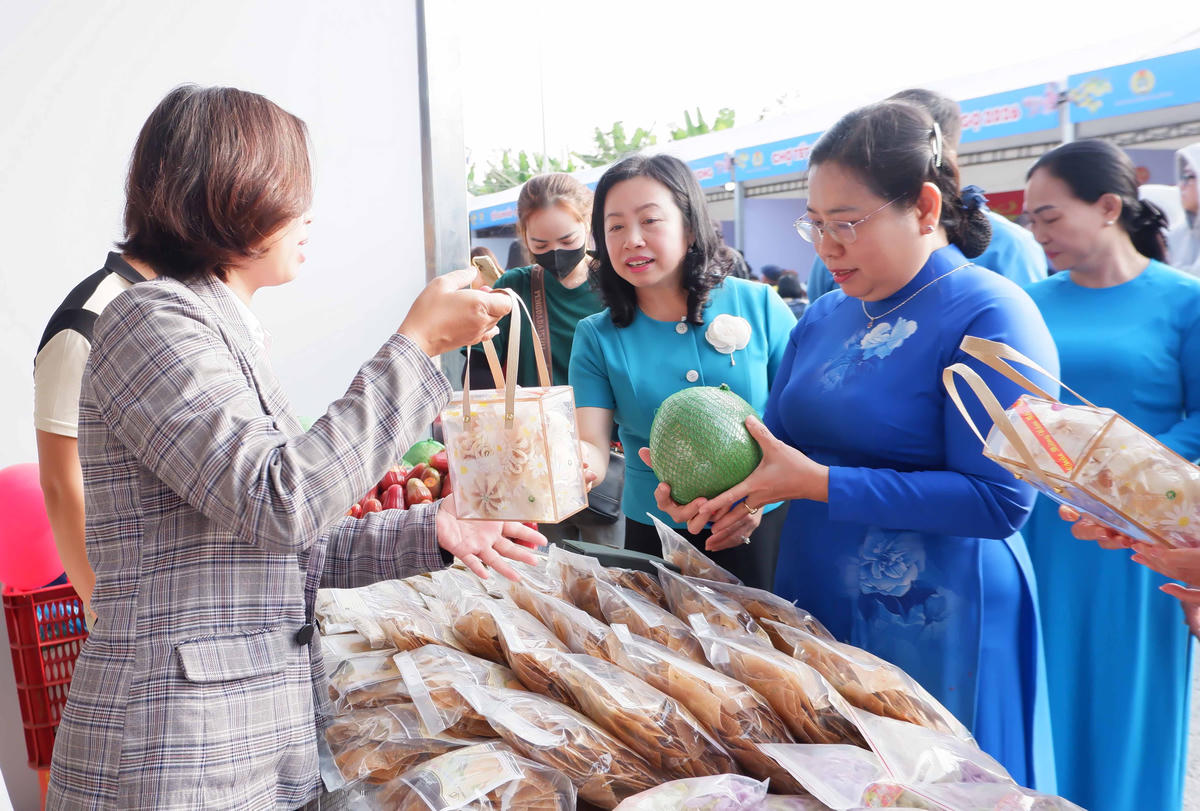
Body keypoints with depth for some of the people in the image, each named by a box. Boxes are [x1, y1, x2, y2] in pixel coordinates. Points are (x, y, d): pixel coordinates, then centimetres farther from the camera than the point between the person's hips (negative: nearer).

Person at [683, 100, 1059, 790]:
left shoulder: (990, 314, -14)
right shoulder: (825, 316, 6)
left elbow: (1000, 499, -21)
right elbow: (778, 441, 12)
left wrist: (817, 483, -24)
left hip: (935, 627, -6)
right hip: (812, 605, 7)